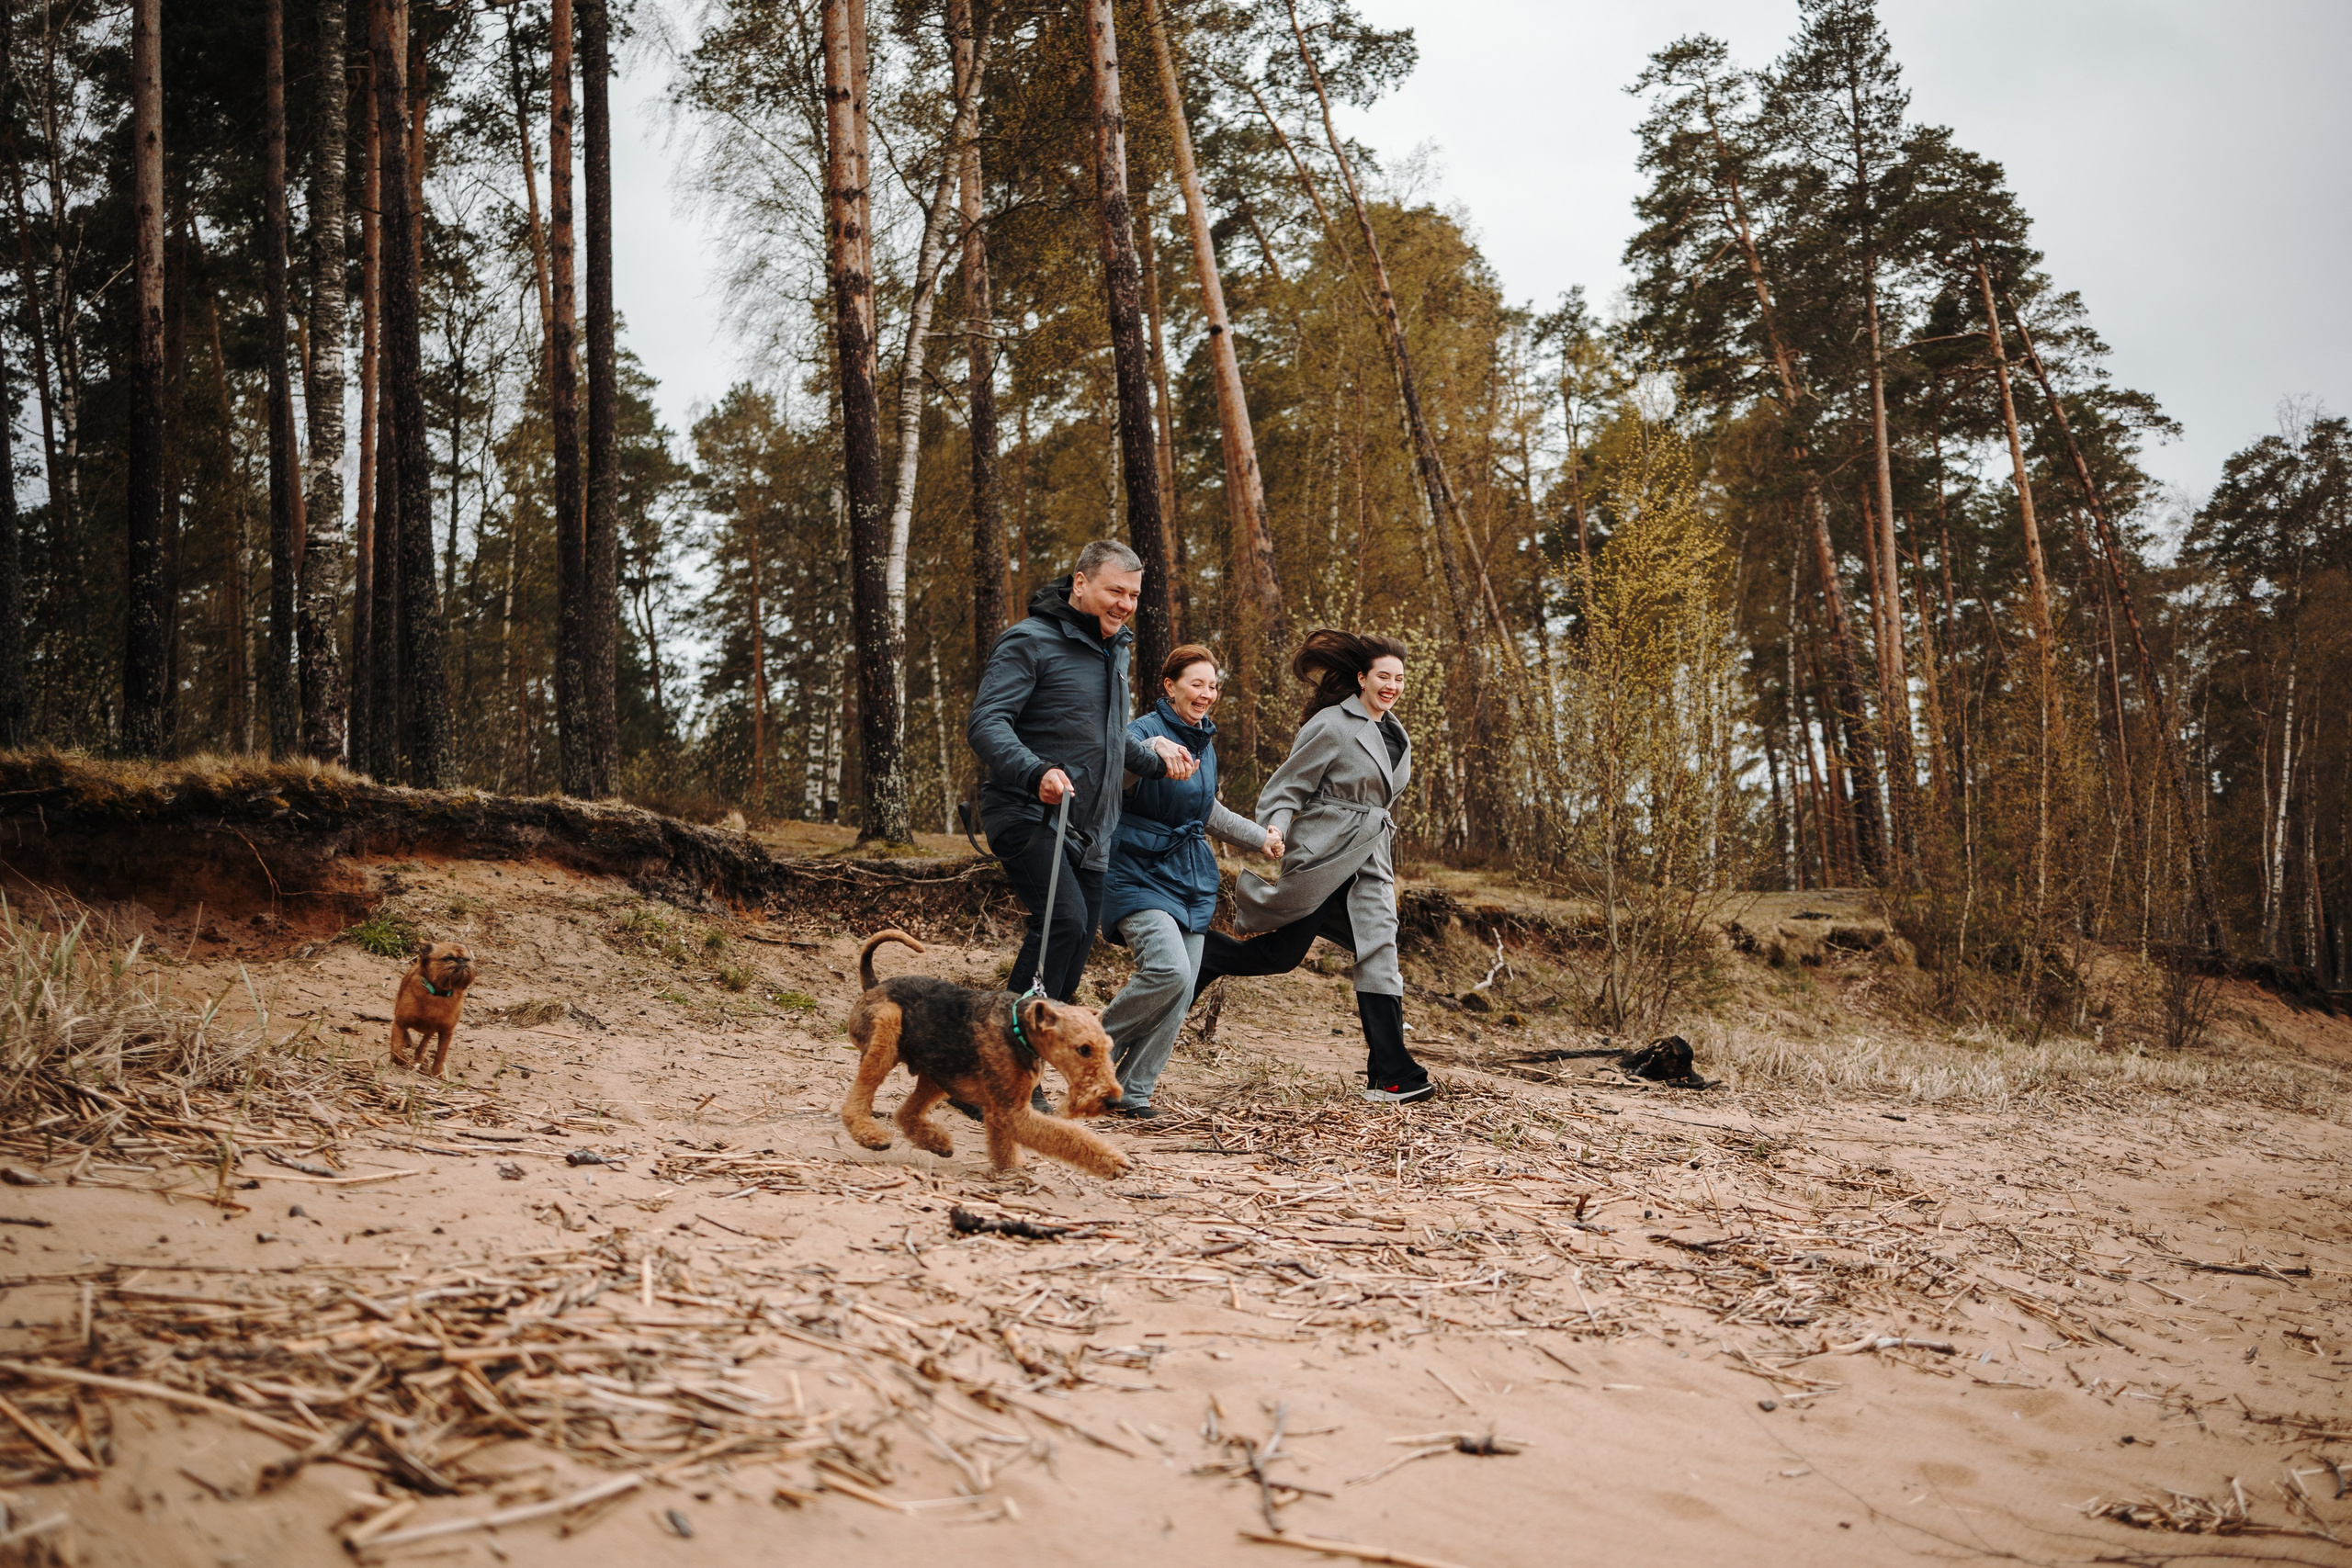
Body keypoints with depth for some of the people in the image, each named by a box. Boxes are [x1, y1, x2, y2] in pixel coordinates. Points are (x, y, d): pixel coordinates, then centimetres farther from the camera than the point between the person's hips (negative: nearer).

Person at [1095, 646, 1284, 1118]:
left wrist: (1259, 836, 35)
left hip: (1191, 881, 8)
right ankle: (1099, 1044, -2)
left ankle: (1133, 1092, 9)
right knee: (1169, 971, -25)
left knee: (1180, 995, 0)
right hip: (1140, 874, -8)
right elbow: (1117, 776, -35)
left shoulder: (1204, 742, 15)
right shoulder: (1145, 732, -11)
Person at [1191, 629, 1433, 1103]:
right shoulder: (1331, 725, -9)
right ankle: (1198, 955, 24)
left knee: (1379, 957, -4)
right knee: (1283, 953, -2)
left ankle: (1391, 1077, -5)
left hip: (1369, 863, 7)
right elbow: (1287, 787, -8)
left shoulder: (1395, 735, 14)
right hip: (1323, 856, -7)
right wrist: (1274, 832, -26)